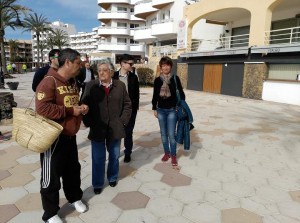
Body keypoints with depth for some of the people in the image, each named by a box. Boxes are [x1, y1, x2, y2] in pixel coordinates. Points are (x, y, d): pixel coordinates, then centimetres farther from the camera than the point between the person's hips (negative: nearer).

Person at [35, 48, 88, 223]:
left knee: (73, 169, 21)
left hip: (70, 136, 8)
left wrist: (81, 107, 2)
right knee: (52, 176, 6)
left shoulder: (73, 82, 10)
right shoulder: (49, 82, -17)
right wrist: (70, 111, -22)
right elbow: (42, 108, -28)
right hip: (53, 137, -8)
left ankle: (75, 198, 43)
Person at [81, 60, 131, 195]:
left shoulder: (120, 86, -1)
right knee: (98, 158, 8)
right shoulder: (90, 86, -3)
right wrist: (88, 122, -8)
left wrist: (123, 120, -5)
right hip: (97, 129, -1)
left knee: (114, 155, 18)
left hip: (115, 128, 2)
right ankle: (97, 184, 26)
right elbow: (84, 105, -1)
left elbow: (127, 104, 3)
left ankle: (112, 178, 40)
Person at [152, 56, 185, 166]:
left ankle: (173, 155, 15)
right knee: (163, 134, 12)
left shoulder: (175, 78, -3)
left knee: (171, 134, -3)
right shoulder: (157, 80, 2)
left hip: (172, 110, -2)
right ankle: (167, 152, 29)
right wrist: (154, 108, 8)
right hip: (161, 110, 3)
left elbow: (181, 93, 2)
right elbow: (155, 95, 8)